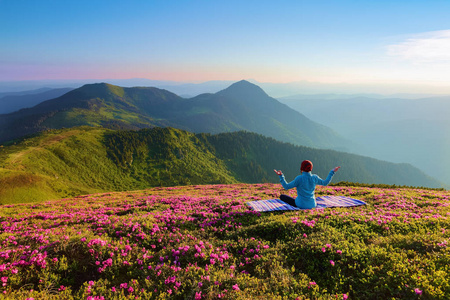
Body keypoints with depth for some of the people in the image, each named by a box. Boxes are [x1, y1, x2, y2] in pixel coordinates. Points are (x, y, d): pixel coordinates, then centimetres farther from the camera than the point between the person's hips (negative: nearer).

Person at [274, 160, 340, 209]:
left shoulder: (299, 178, -19)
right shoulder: (314, 177, -6)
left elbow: (286, 187, -15)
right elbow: (325, 183, 11)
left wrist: (281, 176, -17)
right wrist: (332, 172, 18)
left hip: (301, 205, -5)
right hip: (312, 205, 5)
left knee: (282, 196, 12)